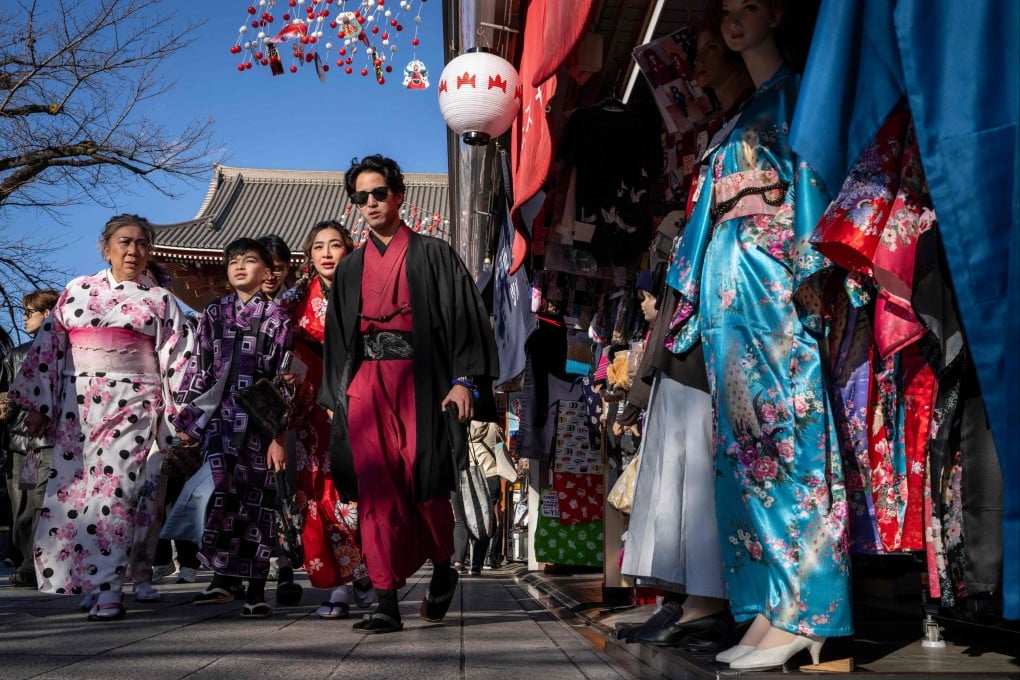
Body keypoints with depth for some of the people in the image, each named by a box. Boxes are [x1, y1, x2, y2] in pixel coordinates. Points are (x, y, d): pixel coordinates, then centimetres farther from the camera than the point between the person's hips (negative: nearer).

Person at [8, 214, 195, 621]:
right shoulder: (77, 291, 11)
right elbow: (48, 347, 9)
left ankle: (105, 591, -7)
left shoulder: (160, 301, 7)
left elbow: (178, 360, 4)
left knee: (113, 491, -11)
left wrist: (180, 418, -2)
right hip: (77, 407, 3)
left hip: (131, 407, -3)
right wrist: (37, 405, 4)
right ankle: (91, 581, 16)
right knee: (70, 491, 2)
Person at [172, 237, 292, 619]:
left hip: (259, 420, -1)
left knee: (256, 499, 2)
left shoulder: (276, 318, 3)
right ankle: (223, 576, -11)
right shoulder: (213, 314, 12)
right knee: (224, 489, -19)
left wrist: (279, 434, -6)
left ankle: (256, 590, 8)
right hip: (220, 418, 1)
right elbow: (198, 368, 13)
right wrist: (186, 419, 7)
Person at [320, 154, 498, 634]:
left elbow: (463, 317, -1)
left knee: (425, 484, -4)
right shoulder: (350, 268, 19)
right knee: (376, 490, -6)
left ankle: (442, 569, 24)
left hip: (419, 382, -3)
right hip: (365, 385, 3)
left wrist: (463, 380, -12)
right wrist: (335, 397, 12)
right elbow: (337, 337, 20)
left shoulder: (433, 255, 7)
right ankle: (387, 603, -4)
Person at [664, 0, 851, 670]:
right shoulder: (742, 116, 26)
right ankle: (769, 609, 6)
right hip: (729, 286, 8)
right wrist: (692, 283, 18)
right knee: (744, 438, 3)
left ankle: (802, 613, -10)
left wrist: (807, 269, -18)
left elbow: (812, 177, -8)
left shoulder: (795, 93, 4)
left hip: (774, 281, -8)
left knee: (786, 434, -12)